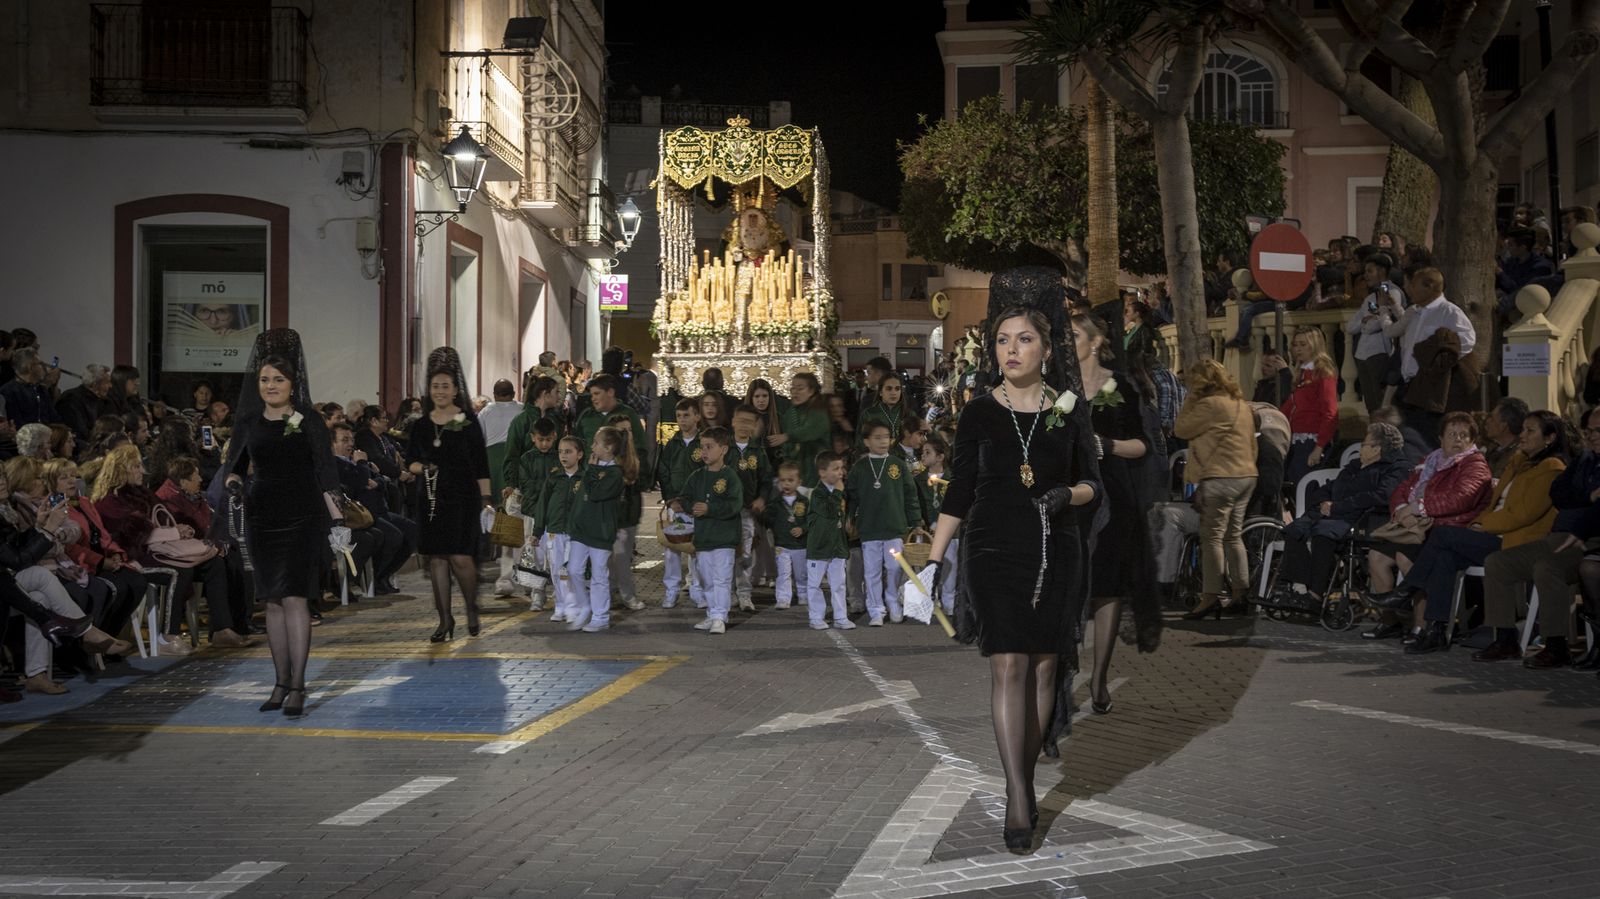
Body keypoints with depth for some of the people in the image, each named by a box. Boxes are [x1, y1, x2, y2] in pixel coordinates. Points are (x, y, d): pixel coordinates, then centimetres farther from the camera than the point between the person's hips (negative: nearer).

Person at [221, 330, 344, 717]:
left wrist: (338, 518, -7)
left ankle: (297, 686, -11)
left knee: (294, 597, -12)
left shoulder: (309, 421, 0)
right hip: (261, 518, 4)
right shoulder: (248, 423, 9)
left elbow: (325, 473, -2)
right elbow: (234, 465, 13)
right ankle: (282, 682, 14)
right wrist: (233, 482, -10)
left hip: (301, 517, -4)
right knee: (272, 601, 7)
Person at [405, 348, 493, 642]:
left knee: (460, 558, -10)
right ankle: (445, 618, 13)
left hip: (462, 498, -4)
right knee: (436, 558, 4)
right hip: (431, 498, 4)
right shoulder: (421, 425, 8)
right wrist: (421, 468, -7)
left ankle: (472, 607, 15)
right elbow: (410, 460, 16)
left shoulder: (468, 421, -2)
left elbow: (480, 463, -2)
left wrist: (486, 498, -6)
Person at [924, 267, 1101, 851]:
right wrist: (933, 558, 2)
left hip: (1056, 552, 2)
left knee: (1044, 665, 4)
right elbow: (959, 492, 6)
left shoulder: (1070, 411, 5)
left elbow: (1092, 483, 11)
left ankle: (1025, 778, 19)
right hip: (994, 551, -2)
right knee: (1008, 666, -10)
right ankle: (1018, 801, -11)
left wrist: (1066, 495, -12)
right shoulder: (978, 415, 3)